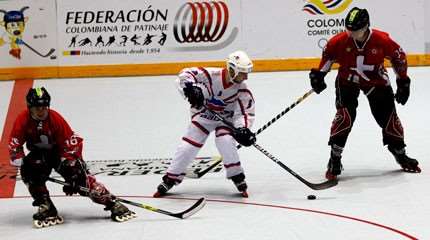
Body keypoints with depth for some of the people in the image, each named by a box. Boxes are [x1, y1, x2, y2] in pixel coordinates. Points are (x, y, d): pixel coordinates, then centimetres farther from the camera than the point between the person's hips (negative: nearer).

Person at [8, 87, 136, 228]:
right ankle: (46, 207, -16)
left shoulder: (56, 119, -25)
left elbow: (72, 142, -23)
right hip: (38, 154, 3)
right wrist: (20, 163, -24)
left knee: (80, 176, -21)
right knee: (28, 169, -26)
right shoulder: (23, 120, -19)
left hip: (59, 152, -3)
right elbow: (14, 144, -12)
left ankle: (112, 204, -17)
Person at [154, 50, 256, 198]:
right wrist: (191, 88, -43)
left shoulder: (242, 90, -20)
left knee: (225, 142, -25)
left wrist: (242, 130, -35)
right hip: (203, 114, 0)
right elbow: (185, 74, -24)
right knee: (188, 146, -5)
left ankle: (238, 179, -10)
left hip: (226, 118, 0)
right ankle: (170, 180, 8)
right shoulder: (212, 75, -27)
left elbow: (245, 112, -17)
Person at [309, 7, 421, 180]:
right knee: (345, 115, -19)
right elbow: (328, 54, 1)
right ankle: (335, 158, -10)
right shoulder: (340, 41, -21)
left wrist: (403, 82, -3)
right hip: (347, 79, -1)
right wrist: (318, 74, -3)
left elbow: (399, 57, -6)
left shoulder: (382, 40, -23)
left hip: (376, 80, 1)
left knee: (388, 115, 3)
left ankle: (400, 154, 25)